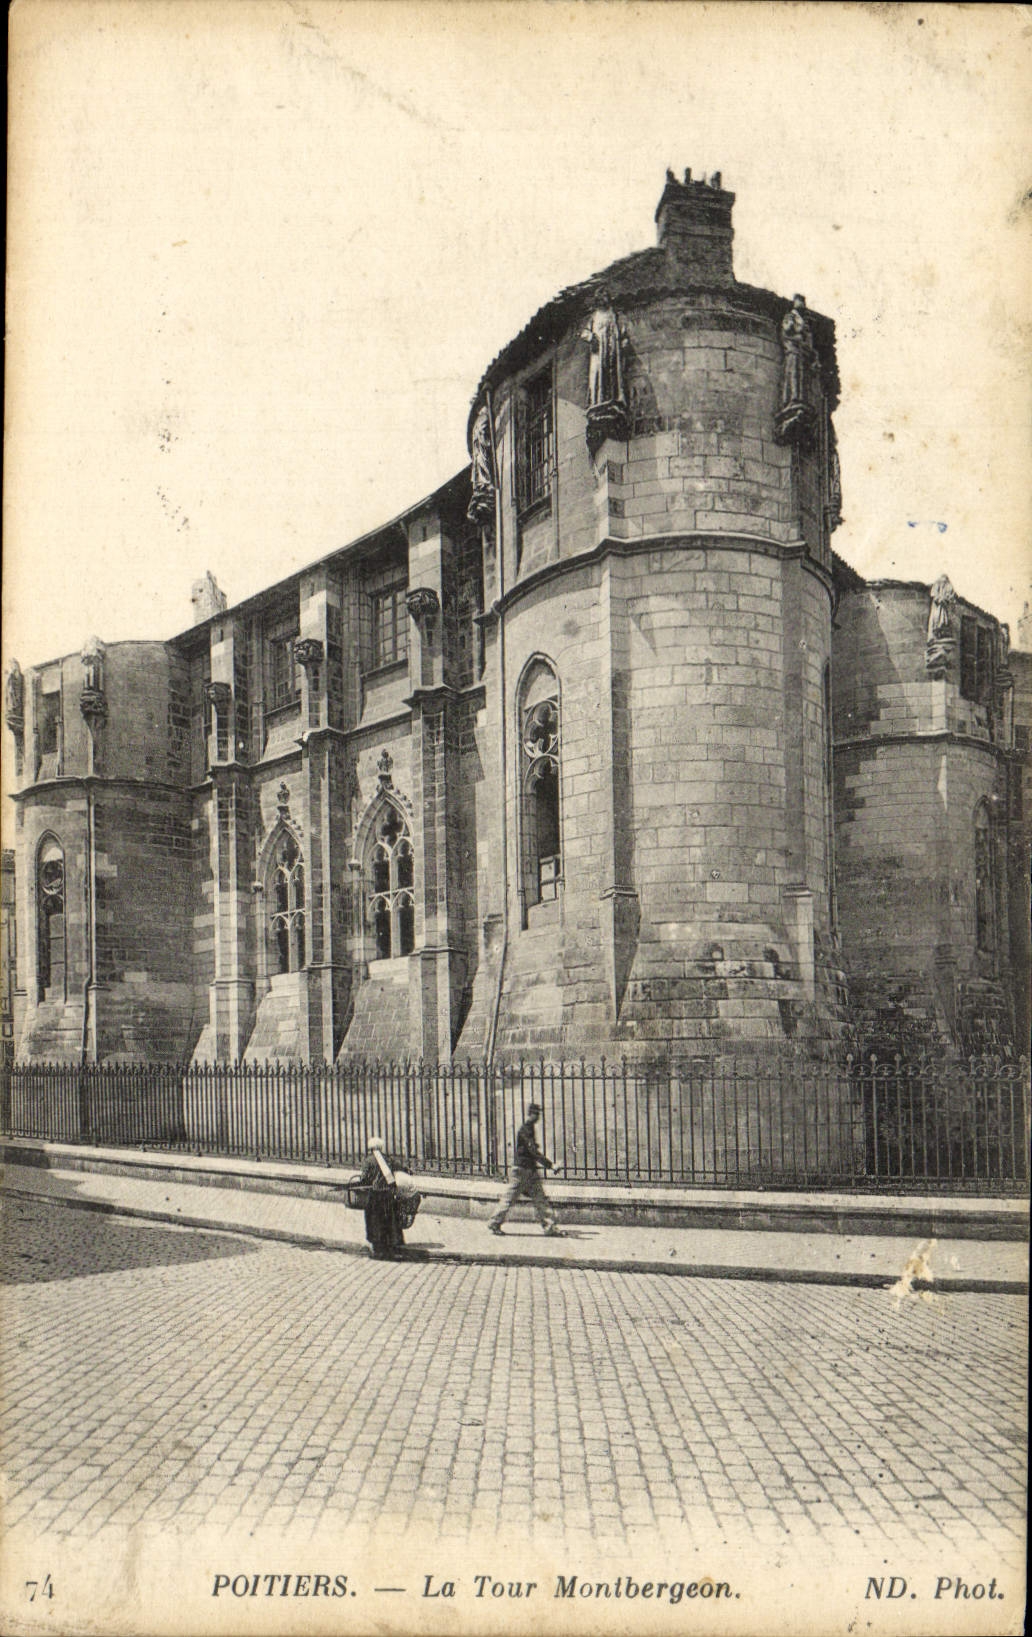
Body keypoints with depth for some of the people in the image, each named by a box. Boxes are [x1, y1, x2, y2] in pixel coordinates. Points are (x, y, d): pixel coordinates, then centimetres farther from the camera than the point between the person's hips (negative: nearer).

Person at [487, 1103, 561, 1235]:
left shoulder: (530, 1129, 13)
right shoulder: (525, 1129, -16)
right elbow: (533, 1151, -23)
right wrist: (549, 1165, -24)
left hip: (531, 1170, 9)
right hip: (522, 1169, -9)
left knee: (540, 1198, 3)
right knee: (510, 1197, -1)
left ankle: (549, 1226, 2)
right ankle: (495, 1223, 10)